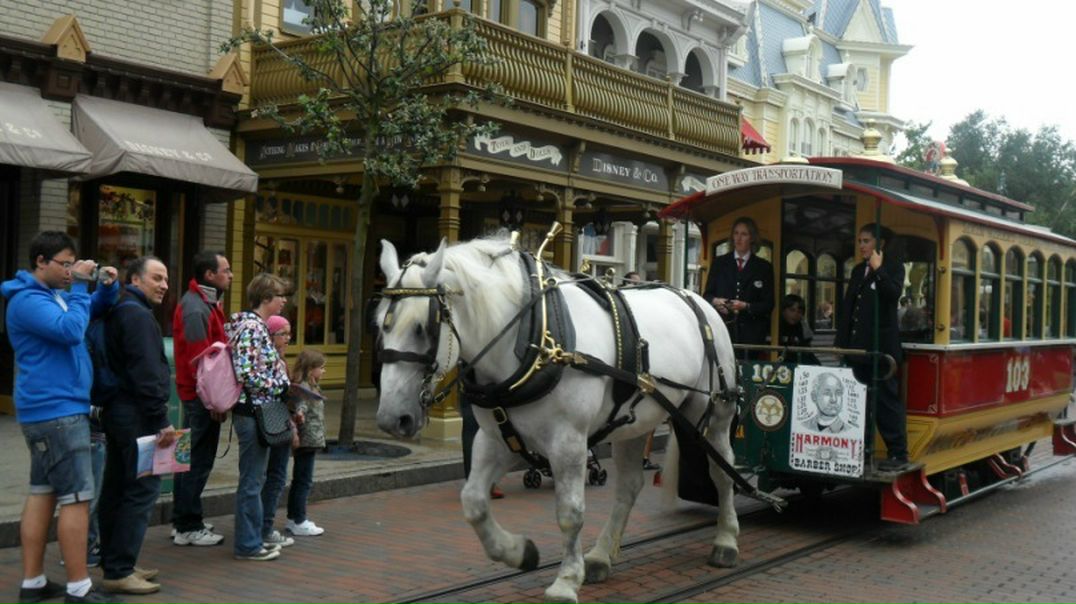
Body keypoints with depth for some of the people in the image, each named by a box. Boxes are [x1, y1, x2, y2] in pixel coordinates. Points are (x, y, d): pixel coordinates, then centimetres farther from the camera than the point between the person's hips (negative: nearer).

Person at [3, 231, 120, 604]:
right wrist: (80, 286, -18)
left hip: (50, 410, 10)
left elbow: (93, 310, 27)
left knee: (43, 494, 12)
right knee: (77, 498, -8)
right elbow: (71, 329, -27)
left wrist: (107, 288, 7)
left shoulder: (54, 294, 16)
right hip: (57, 411, -10)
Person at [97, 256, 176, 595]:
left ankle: (113, 563, 21)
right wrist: (161, 421, -22)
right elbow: (147, 374, -22)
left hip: (117, 413, 11)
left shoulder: (118, 312, 18)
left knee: (116, 490, 13)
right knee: (142, 491, -8)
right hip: (137, 417, -11)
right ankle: (119, 572, -7)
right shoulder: (138, 316, -14)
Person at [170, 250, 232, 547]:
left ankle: (183, 522, 25)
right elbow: (200, 359, -22)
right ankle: (189, 528, 3)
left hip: (196, 394, 11)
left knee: (190, 458, 16)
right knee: (199, 460, -4)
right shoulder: (196, 309, -18)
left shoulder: (204, 303, 15)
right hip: (202, 396, -11)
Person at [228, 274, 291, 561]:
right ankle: (248, 545, 7)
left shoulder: (257, 325, 14)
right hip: (253, 411, -10)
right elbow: (246, 374, -24)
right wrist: (282, 387, -16)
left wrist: (282, 384, 11)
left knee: (253, 479, 16)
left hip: (257, 411, 10)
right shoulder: (252, 328, -17)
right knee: (252, 481, -2)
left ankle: (251, 539, 25)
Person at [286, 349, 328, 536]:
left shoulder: (310, 386, 14)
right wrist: (299, 414, -52)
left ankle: (293, 518, 24)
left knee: (299, 481, 16)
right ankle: (299, 522, 1)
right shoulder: (303, 387, -17)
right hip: (307, 441, -10)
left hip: (309, 441, 10)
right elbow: (301, 404, -35)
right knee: (304, 481, -4)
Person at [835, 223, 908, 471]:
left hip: (881, 346, -6)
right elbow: (848, 307, 16)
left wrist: (878, 269, -14)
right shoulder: (858, 270, 18)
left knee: (886, 399, -6)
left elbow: (894, 294, -18)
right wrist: (841, 343, 11)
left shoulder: (893, 267, 1)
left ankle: (898, 453, -1)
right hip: (858, 346, 7)